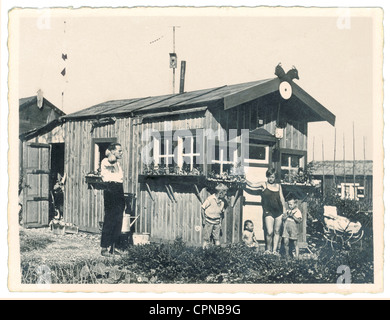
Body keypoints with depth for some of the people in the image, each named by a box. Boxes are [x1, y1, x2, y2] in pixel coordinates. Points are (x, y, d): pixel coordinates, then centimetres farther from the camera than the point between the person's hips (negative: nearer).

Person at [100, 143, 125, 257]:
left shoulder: (117, 163, 22)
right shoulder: (105, 162, -6)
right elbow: (111, 159, -28)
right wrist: (109, 154, -12)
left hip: (119, 191, 8)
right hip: (111, 190, -8)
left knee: (118, 220, 6)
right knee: (109, 220, -9)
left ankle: (113, 246, 13)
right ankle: (104, 247, -4)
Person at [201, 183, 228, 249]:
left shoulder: (222, 201, 1)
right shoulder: (210, 199, -14)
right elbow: (203, 208, -6)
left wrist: (220, 222, 12)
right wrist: (203, 219, -7)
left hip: (217, 222, 4)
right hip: (208, 221, -4)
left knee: (217, 238, 6)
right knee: (206, 238, 1)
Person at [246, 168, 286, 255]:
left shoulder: (278, 186, 13)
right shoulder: (264, 184, 5)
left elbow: (282, 198, 14)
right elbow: (252, 185, 3)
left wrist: (284, 210, 9)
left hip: (279, 212, 3)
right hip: (268, 212, -3)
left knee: (277, 232, 4)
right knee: (269, 232, -11)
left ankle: (274, 250, 11)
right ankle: (268, 250, 7)